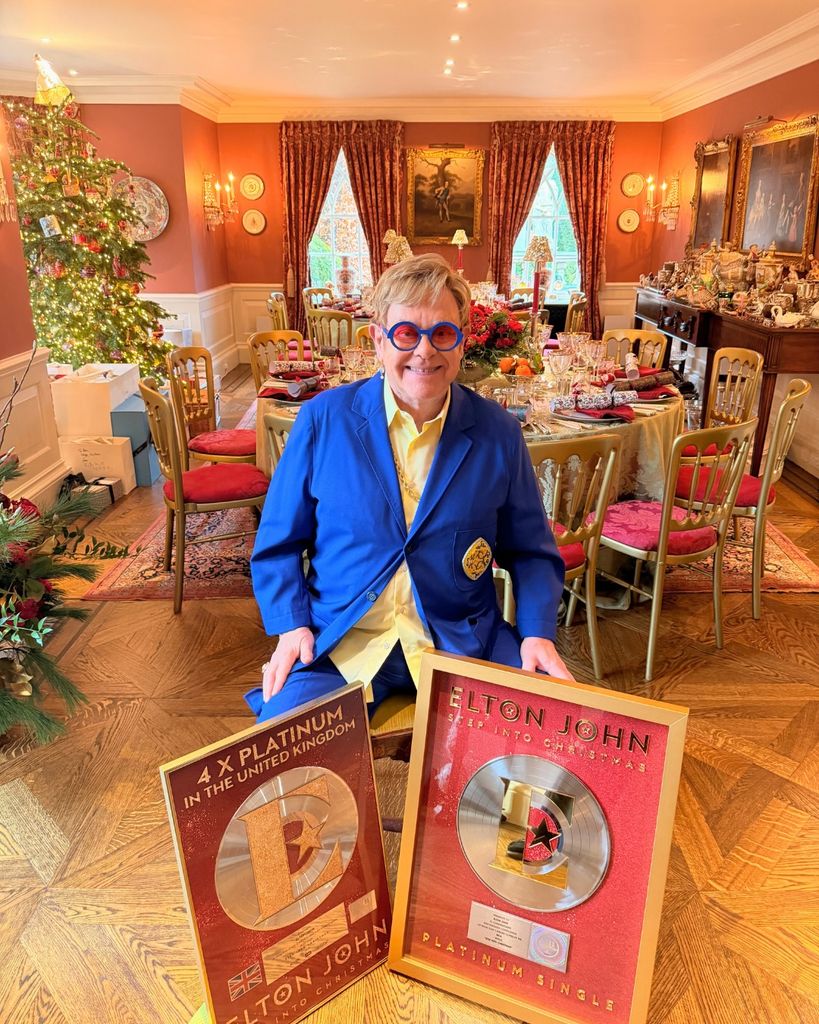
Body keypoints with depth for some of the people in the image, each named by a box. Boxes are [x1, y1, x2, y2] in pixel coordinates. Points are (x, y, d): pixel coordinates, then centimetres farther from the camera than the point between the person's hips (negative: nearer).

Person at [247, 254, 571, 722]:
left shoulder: (498, 433, 1)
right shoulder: (323, 419, -1)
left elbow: (531, 552, 9)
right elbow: (278, 545, 7)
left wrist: (538, 632, -8)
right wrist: (292, 626, -7)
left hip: (463, 641, 2)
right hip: (338, 644, -1)